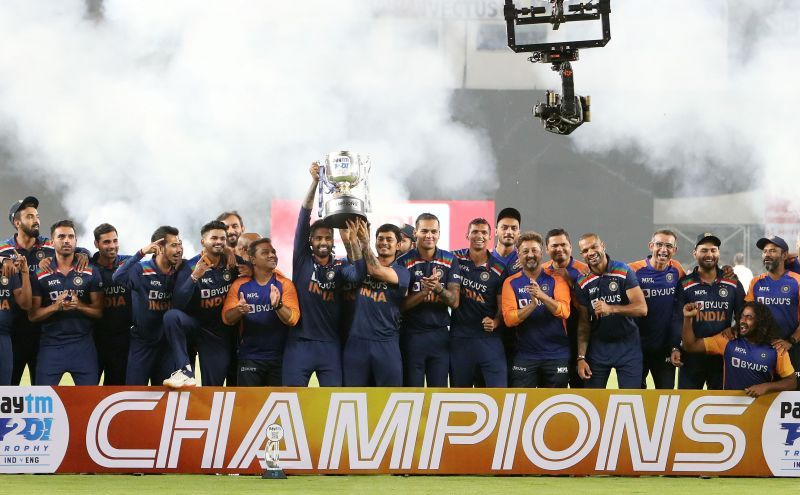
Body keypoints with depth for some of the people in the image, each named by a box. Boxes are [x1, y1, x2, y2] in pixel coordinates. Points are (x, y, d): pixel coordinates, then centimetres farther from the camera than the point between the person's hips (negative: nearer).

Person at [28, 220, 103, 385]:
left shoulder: (90, 273, 4)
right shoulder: (40, 275, 2)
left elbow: (99, 311, 4)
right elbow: (33, 315, 1)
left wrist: (80, 306, -16)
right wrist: (55, 307, -17)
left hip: (83, 345, 0)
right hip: (51, 345, 0)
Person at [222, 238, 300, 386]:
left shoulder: (285, 284, 0)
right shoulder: (240, 285, 2)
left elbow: (292, 319, -10)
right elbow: (227, 318, -1)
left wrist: (277, 305, -30)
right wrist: (239, 311, -23)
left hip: (280, 357, 0)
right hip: (249, 357, 0)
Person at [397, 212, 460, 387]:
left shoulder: (450, 260, 4)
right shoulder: (404, 262, -3)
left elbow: (454, 302, -2)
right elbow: (401, 304, -7)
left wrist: (438, 288, -22)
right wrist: (425, 291, -23)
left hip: (439, 335, 2)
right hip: (411, 334, -2)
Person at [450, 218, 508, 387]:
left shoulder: (498, 269, 0)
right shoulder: (456, 259, 3)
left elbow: (502, 305, 2)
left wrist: (495, 322, -16)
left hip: (489, 338, -1)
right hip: (460, 337, 1)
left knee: (499, 390, -8)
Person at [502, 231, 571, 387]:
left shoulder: (556, 279, 2)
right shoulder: (511, 283, 3)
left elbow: (564, 311, -12)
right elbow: (509, 318, -8)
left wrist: (542, 296, -29)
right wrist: (532, 305, -25)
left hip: (557, 355, 0)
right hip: (525, 355, 0)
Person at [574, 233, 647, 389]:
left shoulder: (624, 272, -9)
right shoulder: (583, 283, 1)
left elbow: (642, 309, -16)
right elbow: (584, 323, 3)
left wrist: (611, 309, -30)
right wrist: (581, 357, -5)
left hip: (627, 346, -3)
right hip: (598, 347, 3)